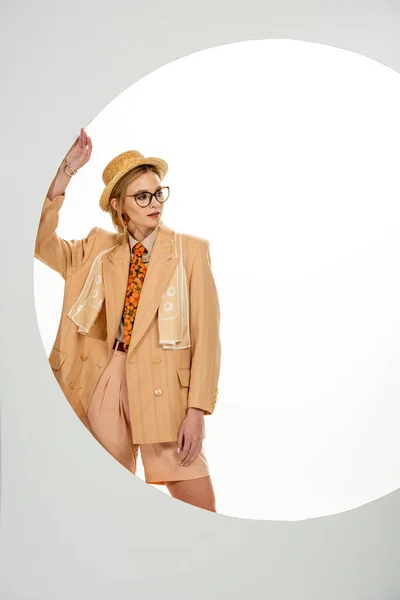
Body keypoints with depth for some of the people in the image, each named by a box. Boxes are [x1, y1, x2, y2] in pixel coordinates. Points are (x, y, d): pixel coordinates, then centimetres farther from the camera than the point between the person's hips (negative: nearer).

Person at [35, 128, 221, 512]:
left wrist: (197, 411, -11)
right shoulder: (99, 249, 10)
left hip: (163, 388, -3)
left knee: (200, 511, -5)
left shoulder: (190, 250, -1)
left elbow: (205, 335, -5)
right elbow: (40, 242, 1)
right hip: (105, 384, 3)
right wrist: (65, 174, -7)